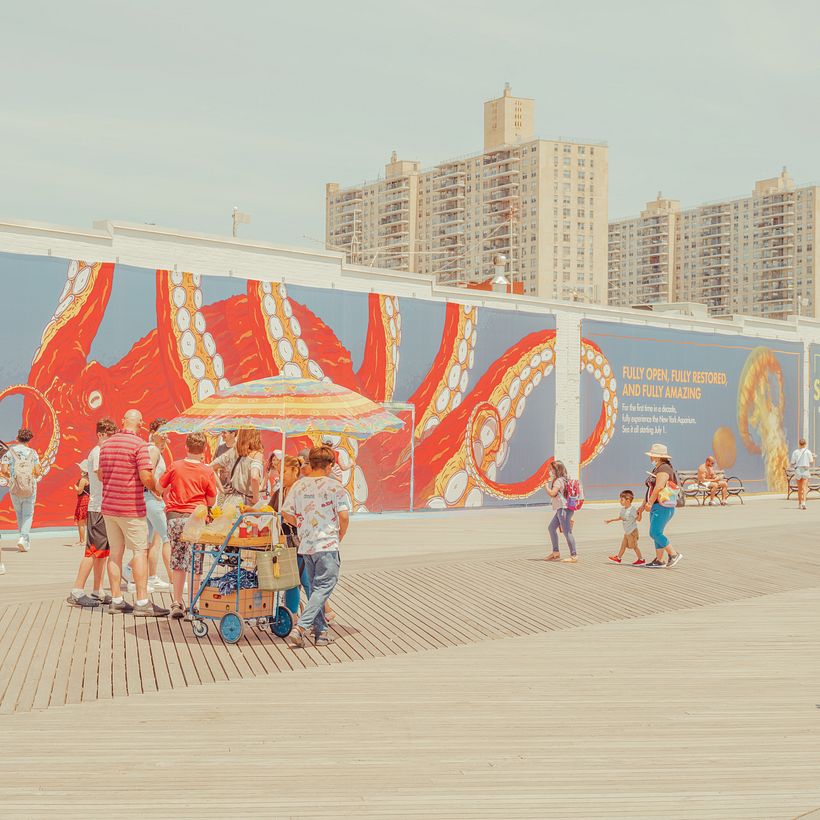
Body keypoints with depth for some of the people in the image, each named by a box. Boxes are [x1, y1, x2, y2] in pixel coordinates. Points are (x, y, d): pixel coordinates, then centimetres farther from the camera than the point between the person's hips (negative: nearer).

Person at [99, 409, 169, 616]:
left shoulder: (106, 444, 10)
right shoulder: (139, 444, -12)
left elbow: (101, 475, 17)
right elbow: (145, 477, -19)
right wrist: (156, 488, 0)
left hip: (108, 506, 7)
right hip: (131, 508, -7)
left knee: (115, 551, 10)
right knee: (141, 551, -3)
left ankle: (116, 600, 13)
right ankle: (142, 601, -6)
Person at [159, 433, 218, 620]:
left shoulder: (175, 466, 0)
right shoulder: (207, 471, -5)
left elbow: (160, 487, 10)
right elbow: (212, 502, 0)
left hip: (175, 516, 2)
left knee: (177, 562, 12)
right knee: (194, 564, 3)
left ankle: (176, 604, 14)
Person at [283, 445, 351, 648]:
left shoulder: (298, 485, 5)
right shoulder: (334, 486, -8)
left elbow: (286, 514, 5)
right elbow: (344, 516, -13)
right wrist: (340, 537, 5)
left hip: (305, 545, 6)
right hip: (327, 545, -5)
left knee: (315, 588, 15)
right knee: (323, 588, -2)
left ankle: (321, 632, 17)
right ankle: (300, 628, -15)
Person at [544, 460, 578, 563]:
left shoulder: (558, 481, -13)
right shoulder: (563, 479, 17)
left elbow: (552, 493, -23)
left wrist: (547, 486, -4)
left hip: (563, 508, -11)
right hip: (560, 509, 11)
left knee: (566, 531, -11)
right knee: (551, 527, 18)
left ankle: (574, 555, -10)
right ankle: (556, 553, 24)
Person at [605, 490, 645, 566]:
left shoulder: (632, 510, -20)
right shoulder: (623, 509, 5)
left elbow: (638, 519, -17)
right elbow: (619, 518, 20)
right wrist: (610, 520, 24)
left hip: (632, 531, -8)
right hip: (627, 532, 8)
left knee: (634, 545, -2)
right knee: (623, 544, 16)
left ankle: (641, 560, 8)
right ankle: (618, 558, 26)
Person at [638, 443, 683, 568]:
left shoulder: (664, 469, -14)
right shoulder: (656, 469, 19)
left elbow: (659, 487, -28)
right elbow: (651, 490, 23)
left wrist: (650, 503, -33)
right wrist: (642, 507, 23)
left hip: (663, 507, -11)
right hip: (656, 507, 11)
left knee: (655, 533, -14)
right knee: (656, 533, 10)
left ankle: (674, 554, -6)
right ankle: (659, 560, 14)